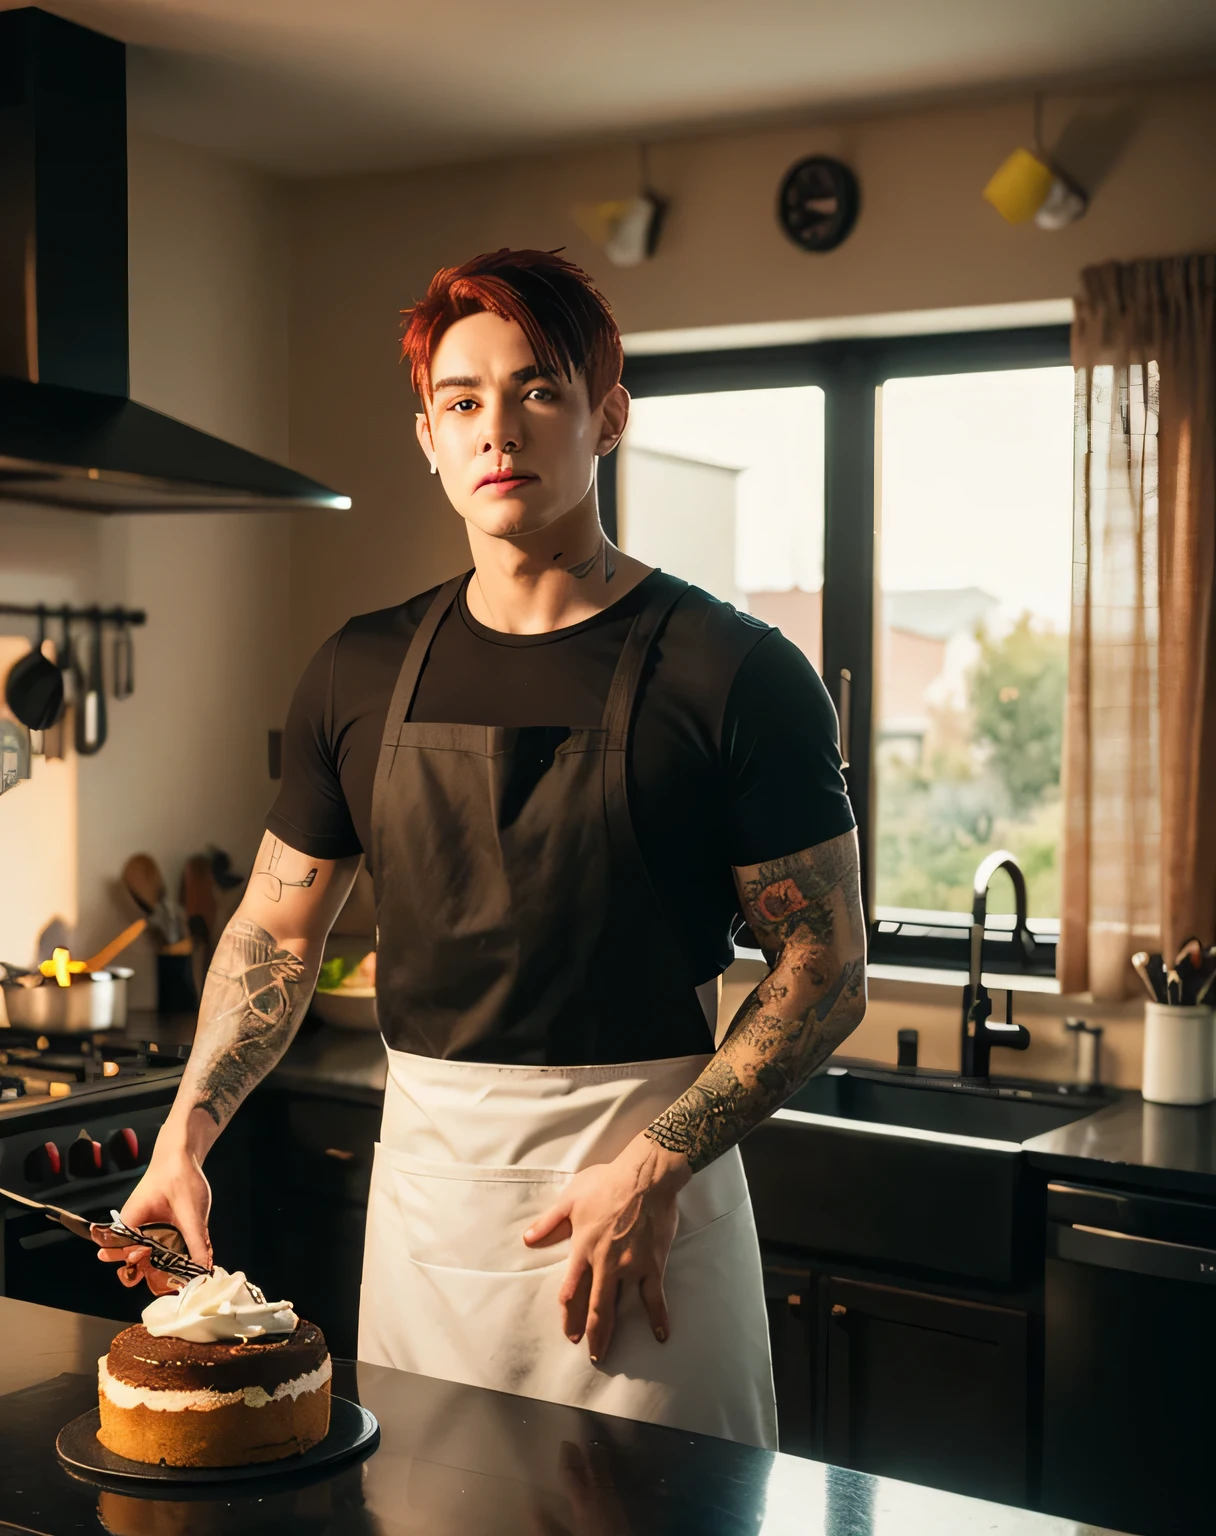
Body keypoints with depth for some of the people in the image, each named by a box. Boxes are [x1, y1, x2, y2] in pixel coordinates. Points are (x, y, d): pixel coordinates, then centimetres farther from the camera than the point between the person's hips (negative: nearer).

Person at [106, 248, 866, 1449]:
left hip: (648, 1178, -3)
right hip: (423, 1184, 4)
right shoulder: (361, 675, 6)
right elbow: (276, 932, 13)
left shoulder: (736, 673, -8)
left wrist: (655, 1167, -17)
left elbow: (826, 971, -8)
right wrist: (187, 1132, 0)